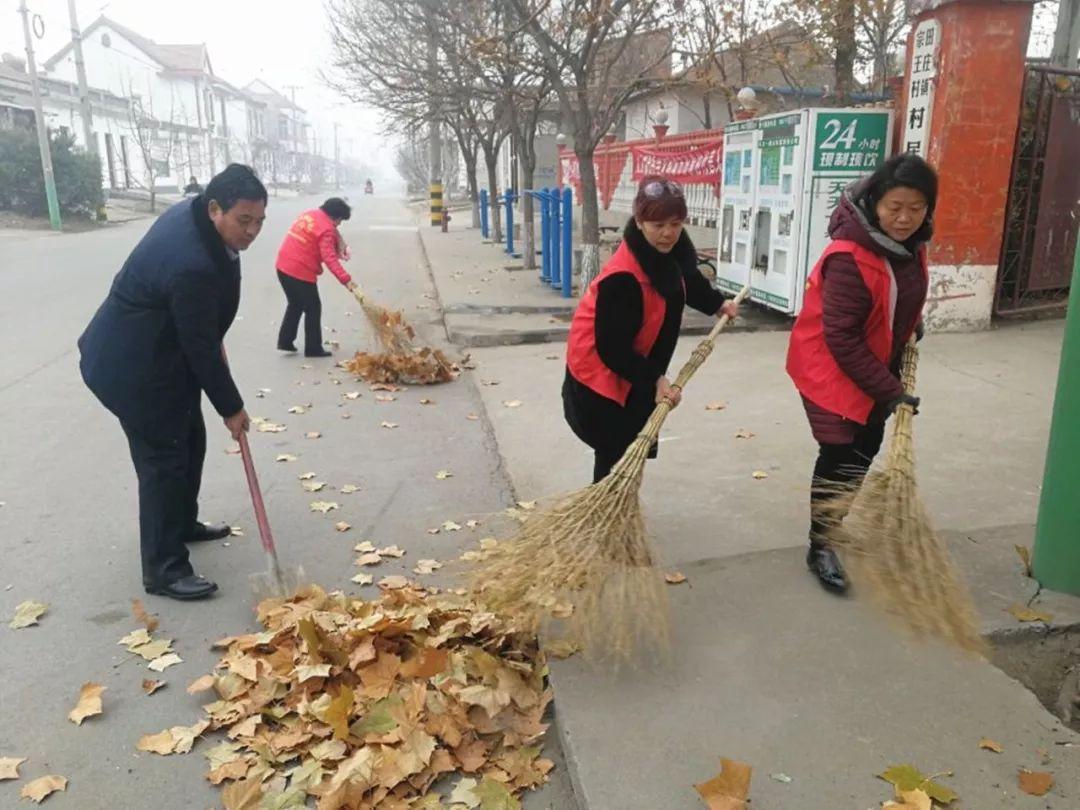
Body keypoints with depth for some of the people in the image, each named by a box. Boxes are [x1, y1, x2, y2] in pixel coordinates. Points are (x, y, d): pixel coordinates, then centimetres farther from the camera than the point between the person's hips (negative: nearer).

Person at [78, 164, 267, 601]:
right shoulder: (191, 264, -34)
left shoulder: (193, 213, -3)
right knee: (163, 459, -5)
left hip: (158, 354, 10)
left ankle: (184, 523, 39)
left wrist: (215, 343, 17)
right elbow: (201, 348, -26)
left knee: (189, 441, 19)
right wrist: (230, 407, -14)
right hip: (131, 366, -10)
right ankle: (163, 570, 6)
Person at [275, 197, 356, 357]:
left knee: (295, 304, 23)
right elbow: (329, 258, -26)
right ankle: (313, 348, 10)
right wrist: (345, 279, -33)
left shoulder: (308, 214, 13)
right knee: (313, 309, 5)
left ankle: (285, 341, 25)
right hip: (301, 272, -9)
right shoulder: (326, 229, -14)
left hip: (284, 266, 9)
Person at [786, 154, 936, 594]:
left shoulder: (909, 244, -3)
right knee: (839, 455, -5)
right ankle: (820, 546, 11)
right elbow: (841, 338, -28)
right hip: (830, 369, -8)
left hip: (875, 367, 9)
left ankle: (840, 517, 41)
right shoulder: (848, 258, -29)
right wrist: (889, 390, -25)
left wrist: (912, 324, 5)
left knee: (867, 448, 19)